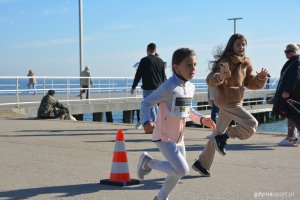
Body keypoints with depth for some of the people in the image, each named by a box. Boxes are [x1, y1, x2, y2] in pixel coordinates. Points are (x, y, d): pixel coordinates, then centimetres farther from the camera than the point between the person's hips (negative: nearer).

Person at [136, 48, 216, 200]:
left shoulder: (191, 87, 4)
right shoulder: (168, 87, -21)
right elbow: (146, 103, -18)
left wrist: (202, 119, 6)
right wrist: (147, 122, -33)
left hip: (179, 137, 8)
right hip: (164, 137, -8)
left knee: (178, 171, 15)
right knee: (181, 170, -14)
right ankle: (148, 162, 6)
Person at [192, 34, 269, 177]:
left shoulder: (245, 63, 10)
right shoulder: (226, 61, -16)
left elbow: (251, 83, 13)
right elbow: (210, 80, -26)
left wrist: (261, 78, -7)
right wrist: (220, 76, -47)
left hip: (235, 102, 9)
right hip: (227, 102, -8)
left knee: (218, 134, 14)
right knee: (251, 125, -14)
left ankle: (202, 164, 23)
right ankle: (224, 137, -1)